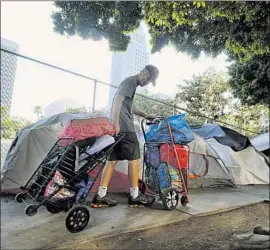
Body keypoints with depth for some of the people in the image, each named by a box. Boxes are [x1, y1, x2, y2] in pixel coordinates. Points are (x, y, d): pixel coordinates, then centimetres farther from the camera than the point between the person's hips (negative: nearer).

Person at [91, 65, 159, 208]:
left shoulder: (132, 83, 28)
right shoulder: (131, 81, -3)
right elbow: (118, 100, -18)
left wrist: (145, 115, 40)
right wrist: (116, 123, -26)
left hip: (118, 127, 10)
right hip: (124, 127, -10)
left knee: (112, 160, 7)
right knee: (134, 159, -1)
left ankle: (100, 196, 9)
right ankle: (135, 196, 8)